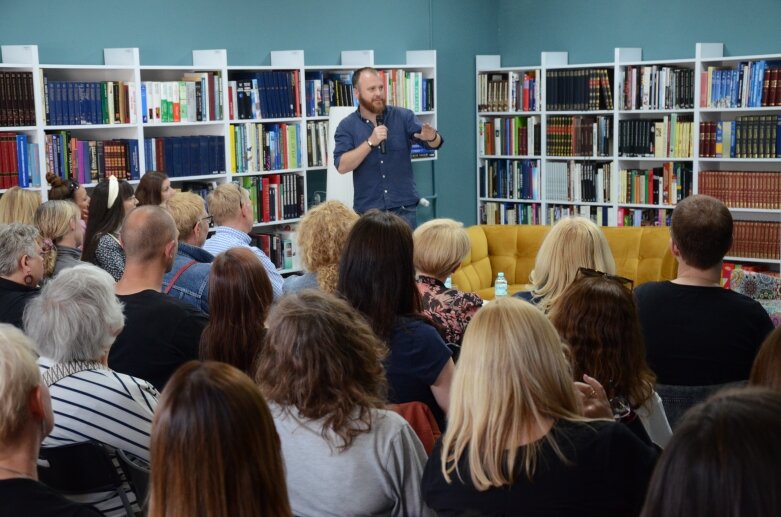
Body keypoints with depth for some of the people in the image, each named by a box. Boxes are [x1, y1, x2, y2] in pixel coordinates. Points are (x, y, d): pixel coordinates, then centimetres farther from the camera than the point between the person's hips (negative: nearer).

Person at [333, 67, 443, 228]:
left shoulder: (403, 116, 2)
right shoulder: (347, 126, 0)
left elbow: (435, 143, -7)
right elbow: (342, 166, -12)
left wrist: (431, 137, -30)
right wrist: (371, 142, -21)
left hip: (403, 209, 1)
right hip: (367, 211, 0)